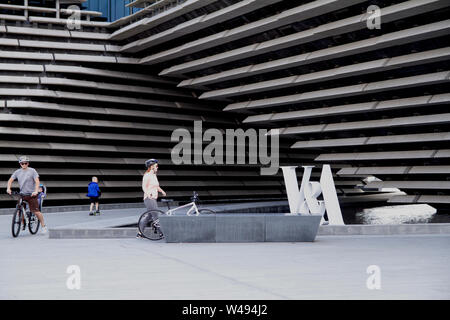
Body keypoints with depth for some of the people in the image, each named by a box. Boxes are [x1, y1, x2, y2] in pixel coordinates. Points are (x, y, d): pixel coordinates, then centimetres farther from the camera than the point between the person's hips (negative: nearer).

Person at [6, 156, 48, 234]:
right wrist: (8, 188, -12)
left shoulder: (32, 171, -5)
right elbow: (10, 180, 6)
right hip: (22, 194, 4)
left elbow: (37, 181, -13)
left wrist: (36, 191, -27)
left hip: (31, 194, -4)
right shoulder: (17, 172, 6)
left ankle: (44, 226, 4)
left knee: (36, 211, -7)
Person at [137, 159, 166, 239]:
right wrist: (148, 194, -37)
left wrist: (162, 191, 7)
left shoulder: (154, 175, 17)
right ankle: (162, 234, -9)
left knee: (150, 217, 12)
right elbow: (144, 187, -20)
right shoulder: (147, 175, -10)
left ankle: (140, 234, 19)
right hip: (149, 199, -9)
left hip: (154, 199, 9)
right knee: (156, 217, -10)